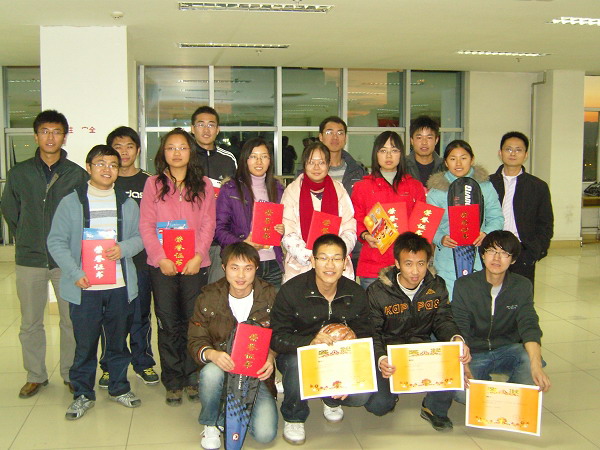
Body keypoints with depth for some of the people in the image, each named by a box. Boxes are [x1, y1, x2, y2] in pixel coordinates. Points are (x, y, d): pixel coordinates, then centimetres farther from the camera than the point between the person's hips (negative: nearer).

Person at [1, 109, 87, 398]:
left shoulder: (77, 175, -1)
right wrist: (25, 239, 8)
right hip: (29, 260, 1)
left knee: (72, 320, 6)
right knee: (30, 323, 10)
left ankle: (71, 373, 22)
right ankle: (35, 375, 25)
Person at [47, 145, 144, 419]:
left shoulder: (128, 204, 9)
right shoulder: (71, 203, 0)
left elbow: (141, 236, 10)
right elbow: (56, 242, -3)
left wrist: (125, 248, -12)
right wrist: (74, 273, -13)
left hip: (120, 286, 2)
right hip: (84, 288, -2)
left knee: (118, 341, 13)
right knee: (85, 344, 4)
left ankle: (119, 388, 30)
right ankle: (83, 394, 21)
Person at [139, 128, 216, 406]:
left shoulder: (203, 184, 6)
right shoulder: (153, 184, 5)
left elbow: (208, 224, 1)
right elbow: (146, 224, -1)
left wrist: (198, 256, -12)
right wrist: (161, 258, -12)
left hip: (195, 264, 0)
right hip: (162, 265, 0)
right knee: (168, 325, 5)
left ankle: (192, 379, 18)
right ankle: (173, 383, 15)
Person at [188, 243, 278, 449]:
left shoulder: (269, 296, -4)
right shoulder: (208, 298, -5)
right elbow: (195, 341, -3)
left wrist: (270, 356, -19)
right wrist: (212, 354, -27)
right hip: (222, 367, 0)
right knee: (211, 373, -37)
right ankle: (211, 424, -5)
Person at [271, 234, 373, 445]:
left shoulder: (356, 294, -5)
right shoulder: (291, 291, -17)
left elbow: (364, 340, -3)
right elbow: (277, 338, -20)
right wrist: (310, 341, -39)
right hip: (298, 354, -3)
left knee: (361, 394, -22)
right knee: (297, 362, -37)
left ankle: (332, 400, 19)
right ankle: (293, 417, -5)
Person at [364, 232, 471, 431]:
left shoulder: (437, 286, 1)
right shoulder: (377, 291, -10)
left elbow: (443, 320, 0)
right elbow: (373, 333, -10)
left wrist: (456, 339, -25)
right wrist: (381, 359, -31)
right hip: (389, 353, -2)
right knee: (377, 405, -21)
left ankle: (435, 408, 3)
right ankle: (392, 392, 20)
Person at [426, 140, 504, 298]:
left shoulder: (485, 186, 7)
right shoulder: (436, 191, 3)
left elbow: (496, 218, 7)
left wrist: (486, 233, -13)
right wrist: (441, 239, -18)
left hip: (479, 261, 1)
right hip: (447, 261, -1)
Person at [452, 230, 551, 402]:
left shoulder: (522, 286, -4)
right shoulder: (464, 285, -9)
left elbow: (529, 326, -17)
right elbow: (460, 330, -14)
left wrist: (536, 365, -35)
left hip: (508, 349, 1)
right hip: (474, 353, -1)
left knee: (530, 360, -32)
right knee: (462, 390, -29)